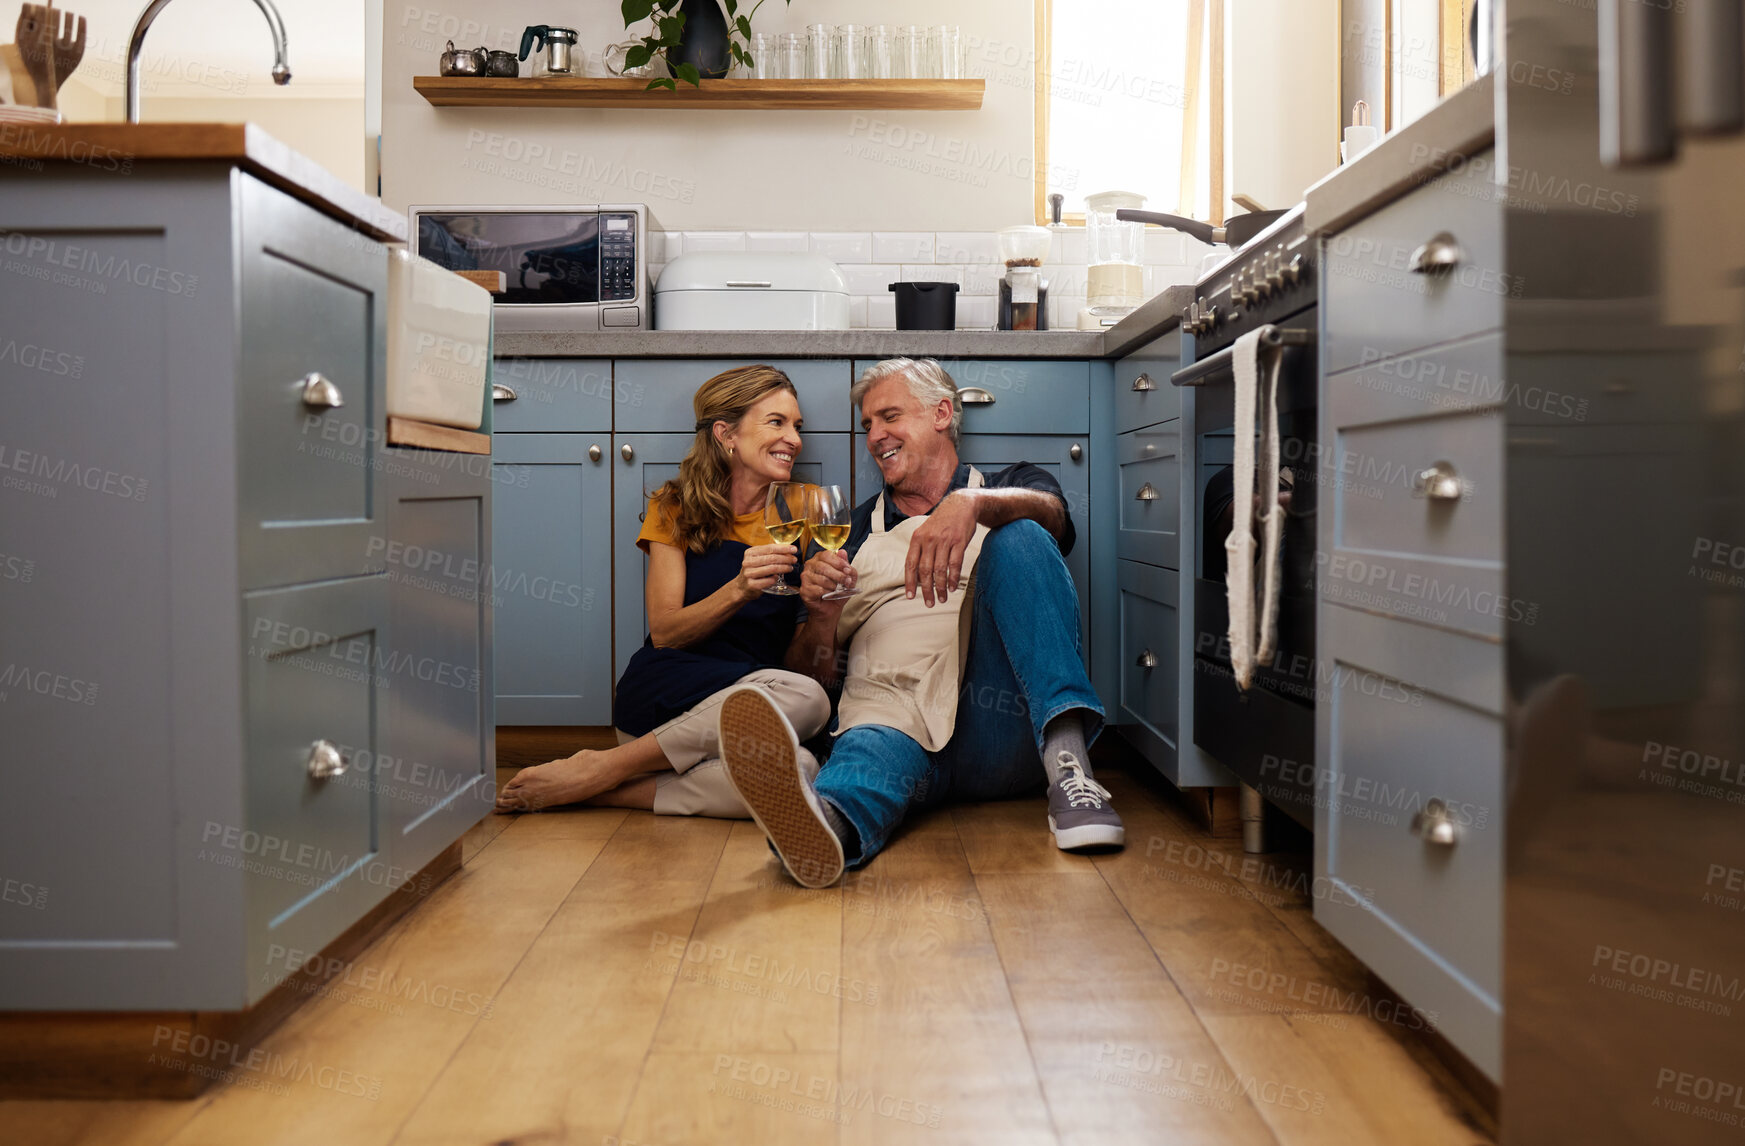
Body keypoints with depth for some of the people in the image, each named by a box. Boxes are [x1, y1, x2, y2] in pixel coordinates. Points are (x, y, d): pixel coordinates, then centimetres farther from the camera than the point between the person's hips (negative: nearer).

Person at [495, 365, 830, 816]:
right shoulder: (677, 508, 8)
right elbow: (665, 632, -3)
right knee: (803, 695, -34)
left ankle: (609, 791, -20)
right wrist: (739, 590, -20)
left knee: (798, 771, -35)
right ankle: (601, 769, -22)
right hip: (662, 695, -3)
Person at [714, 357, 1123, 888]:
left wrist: (970, 503, -28)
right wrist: (821, 615, -3)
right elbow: (811, 673, 20)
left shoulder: (1010, 487, 22)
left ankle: (1067, 762, -37)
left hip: (1003, 726, 0)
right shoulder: (853, 531, 27)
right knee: (873, 747, -35)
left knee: (1018, 537, -22)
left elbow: (1050, 512, -6)